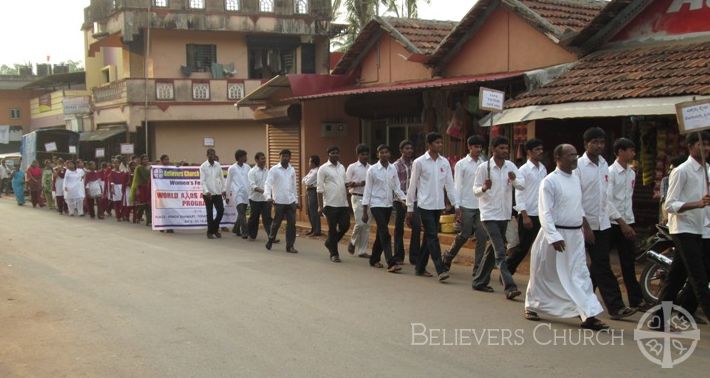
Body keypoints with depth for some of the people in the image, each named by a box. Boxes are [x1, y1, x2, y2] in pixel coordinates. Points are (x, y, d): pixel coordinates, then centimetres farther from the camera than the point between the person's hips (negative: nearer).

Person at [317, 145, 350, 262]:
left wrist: (347, 200, 13)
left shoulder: (342, 167, 14)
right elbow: (320, 188, -7)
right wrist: (320, 206, -11)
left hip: (343, 204, 6)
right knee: (332, 229, 0)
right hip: (330, 204, -6)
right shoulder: (323, 169, -5)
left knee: (345, 225, 3)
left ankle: (330, 243, 25)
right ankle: (334, 254, 10)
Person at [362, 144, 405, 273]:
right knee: (385, 234, -14)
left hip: (388, 204, 5)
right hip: (376, 204, -5)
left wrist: (404, 199, -11)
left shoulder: (393, 169, 6)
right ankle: (391, 263, -18)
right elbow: (367, 190, -3)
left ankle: (374, 259, 30)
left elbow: (397, 188, 7)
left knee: (381, 233, 14)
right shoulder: (372, 170, -5)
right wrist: (365, 210, -5)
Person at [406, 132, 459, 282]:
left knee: (429, 237, 11)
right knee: (433, 237, -10)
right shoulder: (419, 162, -5)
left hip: (438, 206, 5)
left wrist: (456, 205, 1)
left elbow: (449, 185, 8)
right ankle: (440, 270, -13)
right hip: (425, 205, -5)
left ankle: (420, 268, 22)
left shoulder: (444, 162, 7)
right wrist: (410, 208, 0)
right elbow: (413, 186, -1)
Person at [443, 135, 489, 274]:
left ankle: (478, 267, 6)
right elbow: (457, 186, -2)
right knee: (465, 235, 1)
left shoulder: (484, 164, 10)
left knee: (482, 236, -1)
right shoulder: (461, 164, 0)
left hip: (481, 205, 4)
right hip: (467, 205, -3)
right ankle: (448, 257, 23)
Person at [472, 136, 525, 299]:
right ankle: (510, 287, -17)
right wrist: (484, 188, -27)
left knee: (493, 250, 15)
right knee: (500, 252, -13)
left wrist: (514, 179, -22)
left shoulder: (510, 166, 4)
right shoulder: (484, 167, -7)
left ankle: (479, 281, 29)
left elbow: (522, 185, -1)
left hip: (504, 214, 6)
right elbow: (476, 190, -5)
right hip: (490, 215, -6)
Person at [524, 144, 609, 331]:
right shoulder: (550, 181, -13)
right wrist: (554, 237, -24)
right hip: (554, 234, -6)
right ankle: (531, 306, 28)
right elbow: (545, 212, -17)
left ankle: (589, 315, -4)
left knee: (581, 275, 0)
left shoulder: (576, 179, 10)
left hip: (575, 235, 6)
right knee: (543, 274, 9)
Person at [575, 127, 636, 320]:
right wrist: (585, 226, -15)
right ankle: (616, 306, 7)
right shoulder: (578, 166, -9)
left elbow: (606, 194, 15)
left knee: (599, 265, 4)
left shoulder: (604, 165, 10)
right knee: (602, 267, 1)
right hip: (587, 223, -6)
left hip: (603, 222, 6)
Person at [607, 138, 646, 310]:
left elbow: (629, 199, 15)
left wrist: (629, 224, 11)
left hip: (626, 223, 6)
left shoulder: (631, 173, 10)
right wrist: (622, 223, -17)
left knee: (629, 263, 8)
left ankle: (636, 299, 11)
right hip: (611, 223, -6)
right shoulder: (610, 172, -11)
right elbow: (608, 201, -15)